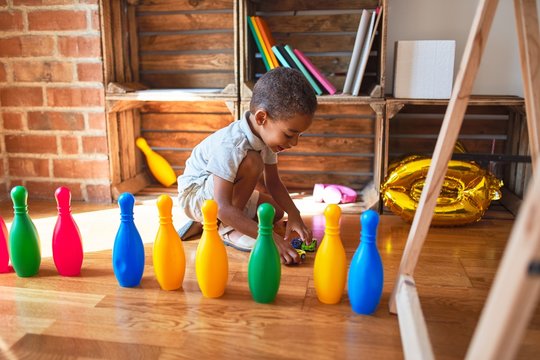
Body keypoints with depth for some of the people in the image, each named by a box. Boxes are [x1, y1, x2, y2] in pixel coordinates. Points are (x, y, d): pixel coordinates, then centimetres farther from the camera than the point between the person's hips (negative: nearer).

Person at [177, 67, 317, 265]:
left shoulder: (267, 134, -10)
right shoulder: (230, 146, -36)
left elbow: (273, 182, -1)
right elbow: (223, 208, -39)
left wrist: (293, 214, -17)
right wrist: (270, 237, -43)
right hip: (194, 194, -9)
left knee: (276, 210, 10)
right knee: (252, 162, -31)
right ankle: (227, 229, -11)